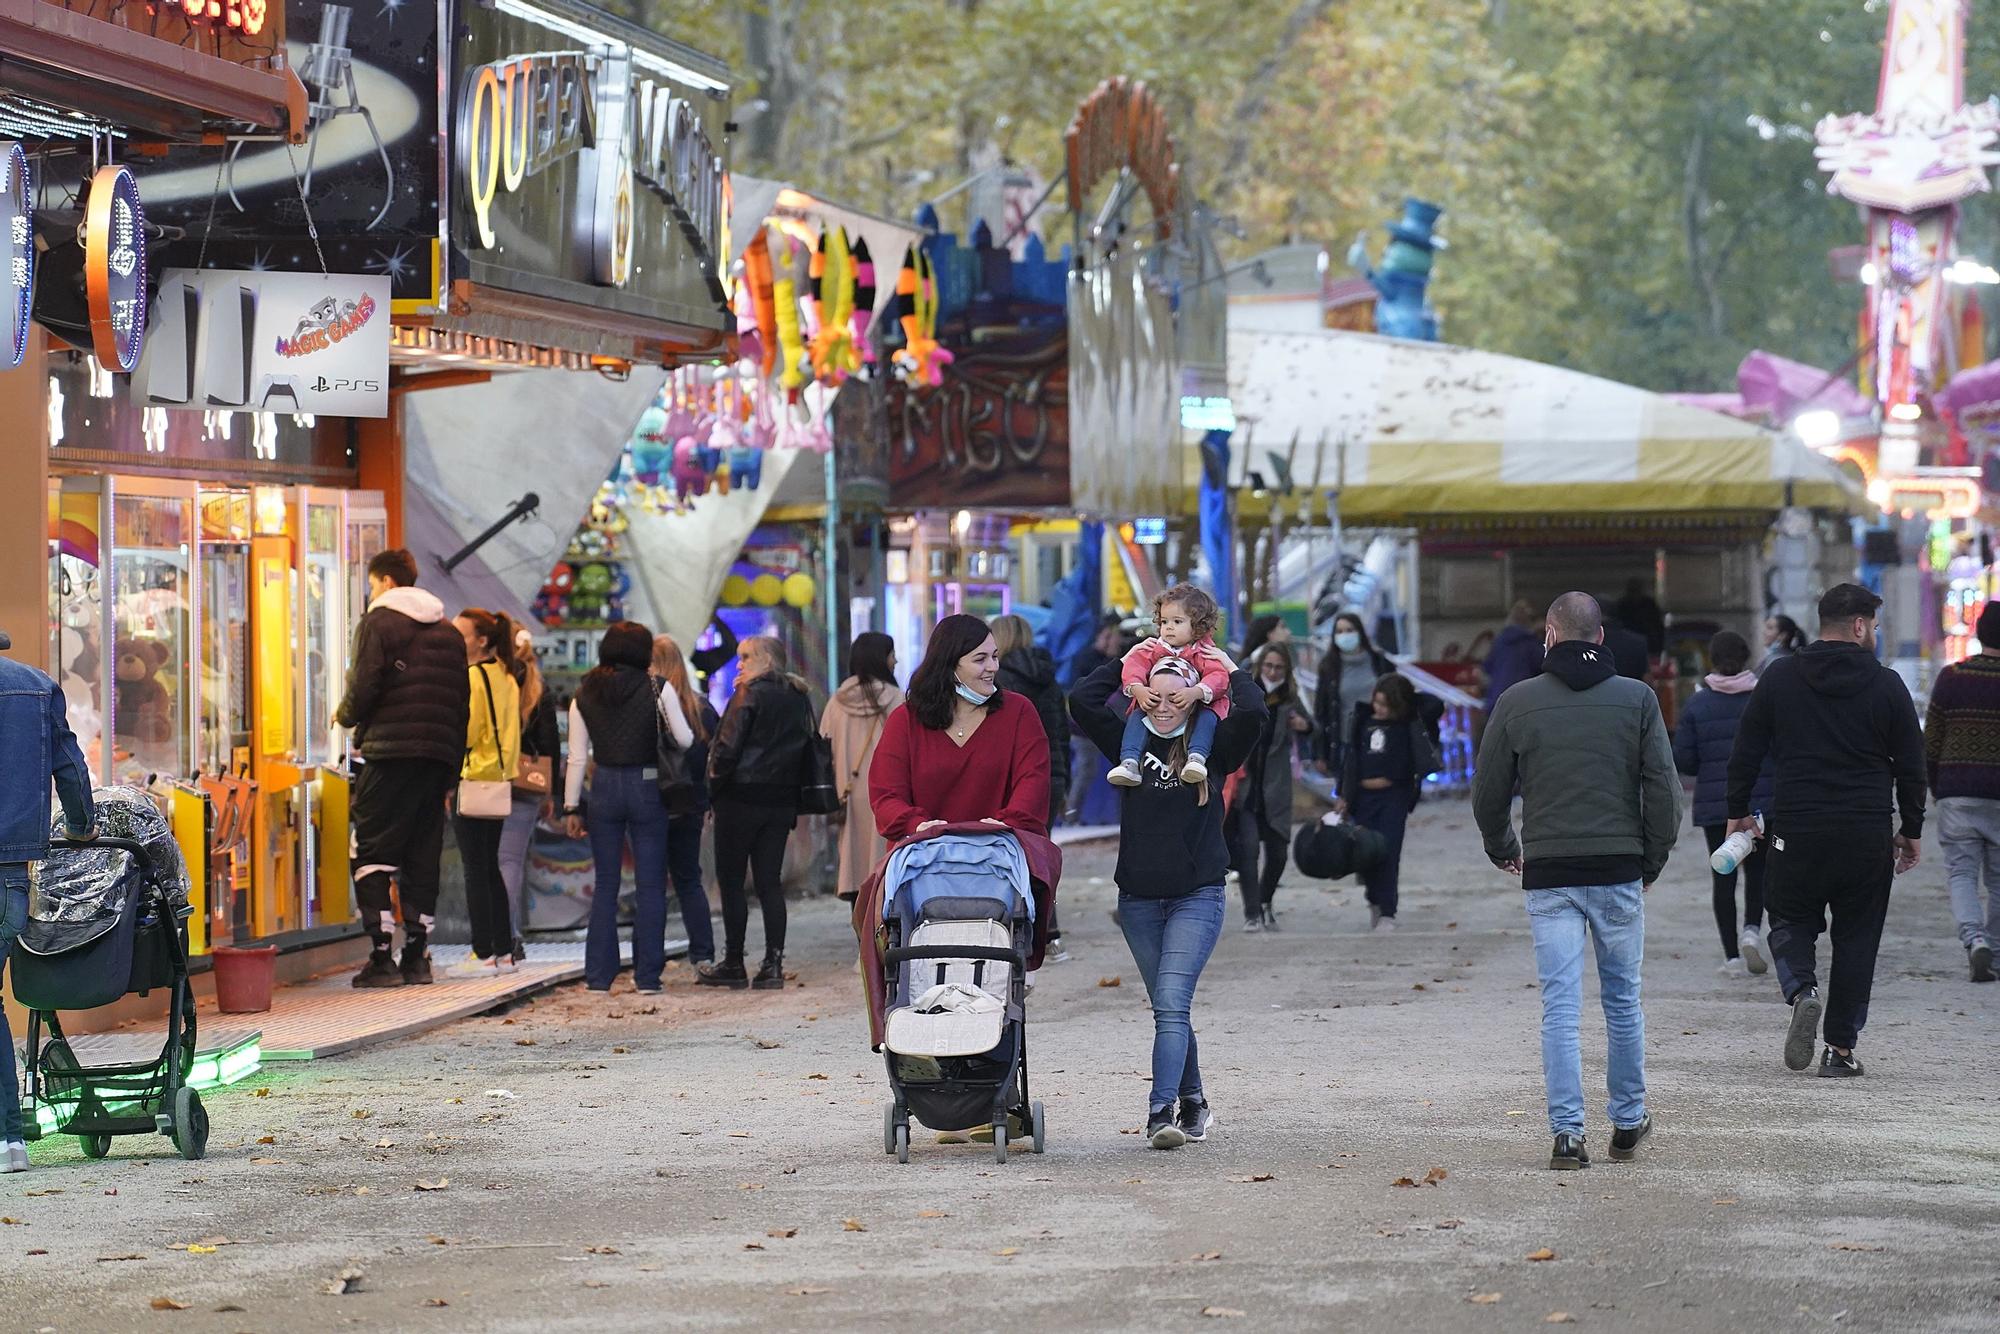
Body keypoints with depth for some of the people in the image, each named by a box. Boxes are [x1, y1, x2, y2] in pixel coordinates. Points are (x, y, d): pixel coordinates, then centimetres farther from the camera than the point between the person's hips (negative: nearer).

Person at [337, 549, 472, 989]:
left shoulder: (378, 622, -1)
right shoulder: (448, 631, 20)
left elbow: (363, 688, -12)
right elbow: (462, 703, 18)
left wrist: (345, 715, 10)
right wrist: (452, 771, 19)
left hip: (391, 753, -6)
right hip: (439, 756, 6)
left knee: (373, 853, -3)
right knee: (423, 857, 10)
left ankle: (382, 957, -11)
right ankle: (417, 956, 9)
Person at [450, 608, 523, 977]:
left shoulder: (471, 676, -13)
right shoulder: (505, 677, 13)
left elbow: (464, 732, -17)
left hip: (472, 780, -9)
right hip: (499, 780, 9)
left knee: (475, 870, -5)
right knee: (490, 868, 14)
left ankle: (483, 955, -6)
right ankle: (504, 950, 16)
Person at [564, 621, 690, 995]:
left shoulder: (585, 695, 4)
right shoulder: (657, 689, -5)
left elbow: (578, 757, 4)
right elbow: (685, 740, -4)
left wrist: (572, 807, 8)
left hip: (604, 789, 2)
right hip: (648, 788, -2)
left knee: (605, 884, 9)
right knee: (650, 884, 3)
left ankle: (599, 974, 6)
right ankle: (648, 975, 1)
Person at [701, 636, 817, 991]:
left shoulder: (750, 694, -10)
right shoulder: (798, 698, 10)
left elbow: (728, 746, -13)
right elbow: (809, 746, 15)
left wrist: (715, 786, -4)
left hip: (743, 798, -6)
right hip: (782, 800, 6)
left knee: (731, 880, 2)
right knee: (770, 881, 7)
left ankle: (733, 964, 4)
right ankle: (773, 965, 2)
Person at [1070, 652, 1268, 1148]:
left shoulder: (1213, 748, 0)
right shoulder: (1131, 744, 7)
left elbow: (1252, 711, -16)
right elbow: (1083, 699, -1)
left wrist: (1228, 669, 0)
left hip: (1197, 896, -4)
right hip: (1139, 898, 4)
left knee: (1172, 1003, -17)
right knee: (1167, 1008, 12)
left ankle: (1162, 1112, -26)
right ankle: (1193, 1104, 25)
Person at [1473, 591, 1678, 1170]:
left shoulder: (1517, 703, 0)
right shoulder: (1637, 699, 0)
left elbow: (1487, 795, 6)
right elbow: (1664, 790, -2)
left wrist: (1505, 850, 24)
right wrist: (1653, 861, 11)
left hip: (1548, 874, -1)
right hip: (1619, 872, 1)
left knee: (1560, 1007, 0)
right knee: (1622, 998, 14)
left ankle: (1567, 1132, -7)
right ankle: (1628, 1122, 24)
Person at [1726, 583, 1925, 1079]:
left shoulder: (1779, 679, 3)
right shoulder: (1886, 685, -1)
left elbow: (1746, 752, 6)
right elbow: (1910, 765, 3)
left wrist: (1738, 811, 17)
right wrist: (1911, 831, 13)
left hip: (1796, 829, 1)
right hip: (1867, 833, -1)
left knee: (1789, 920, 15)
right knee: (1856, 936, 9)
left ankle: (1801, 990, -15)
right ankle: (1841, 1047, 7)